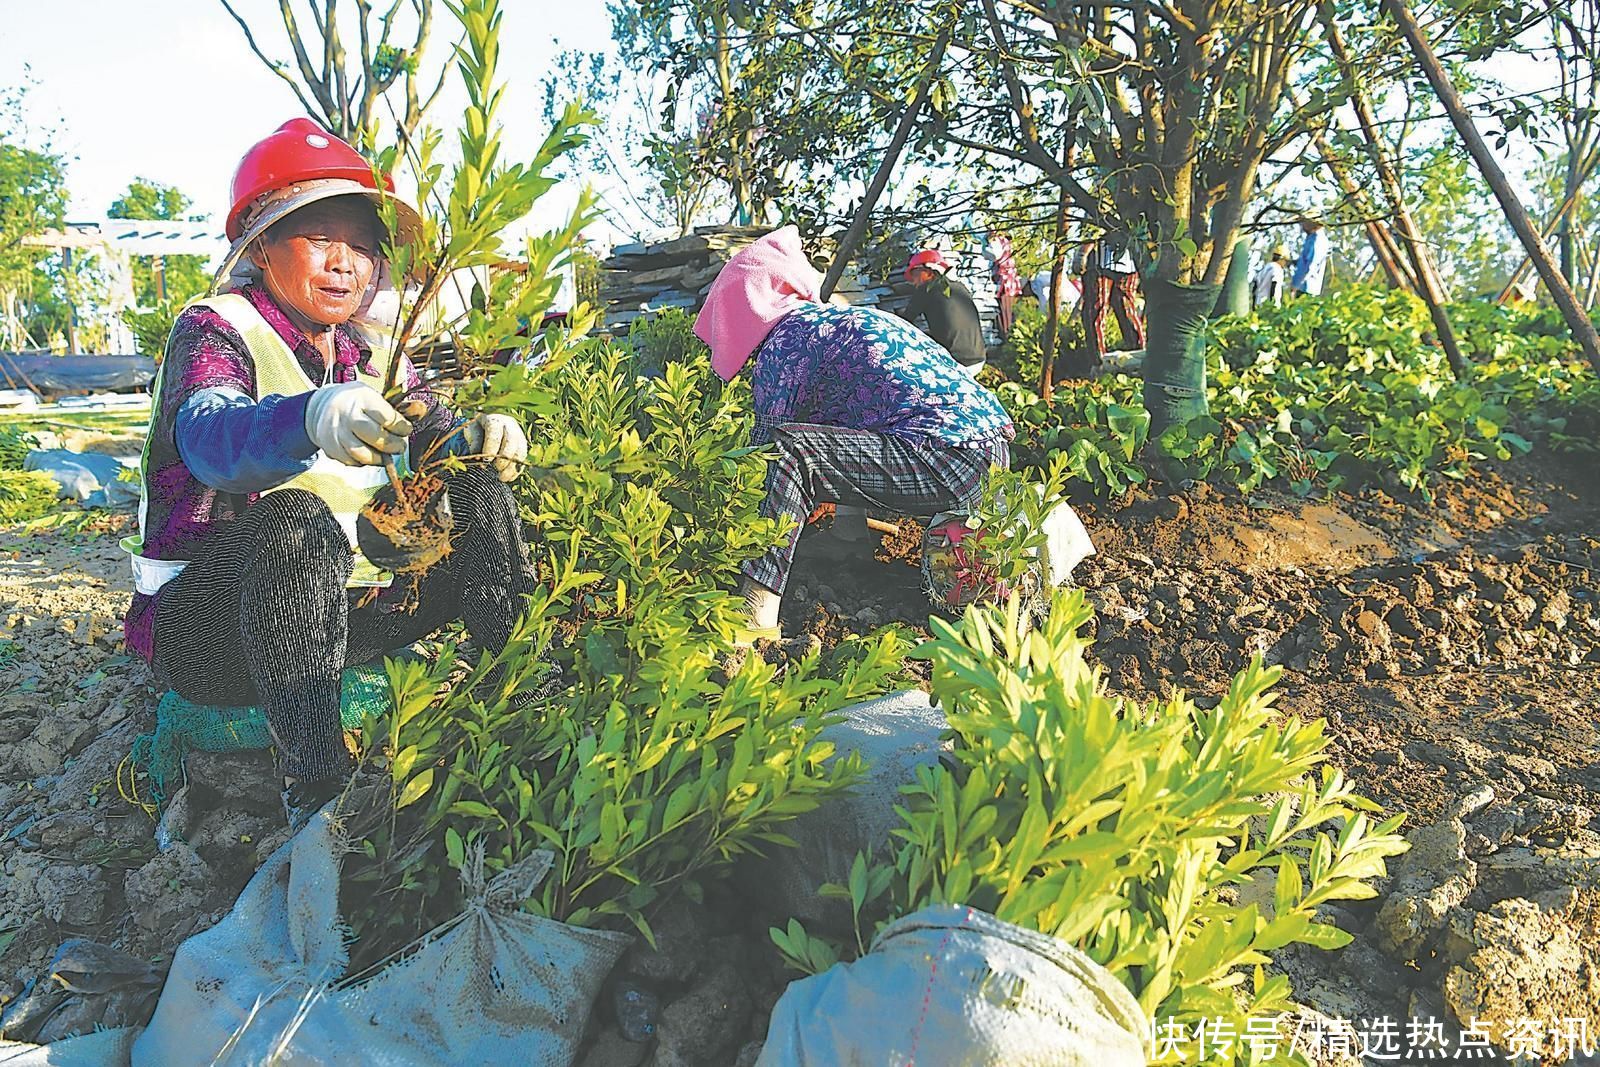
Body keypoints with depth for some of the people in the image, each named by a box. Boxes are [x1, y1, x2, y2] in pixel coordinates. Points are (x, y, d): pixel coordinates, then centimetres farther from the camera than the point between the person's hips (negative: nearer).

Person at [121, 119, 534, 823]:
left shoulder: (372, 354, 9)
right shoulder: (214, 328, -9)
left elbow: (428, 437, -4)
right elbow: (209, 437, -32)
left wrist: (476, 440, -29)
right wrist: (311, 420, -54)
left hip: (341, 615, 6)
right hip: (206, 625, -5)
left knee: (481, 486, -4)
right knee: (291, 519, -36)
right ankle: (314, 792, -34)